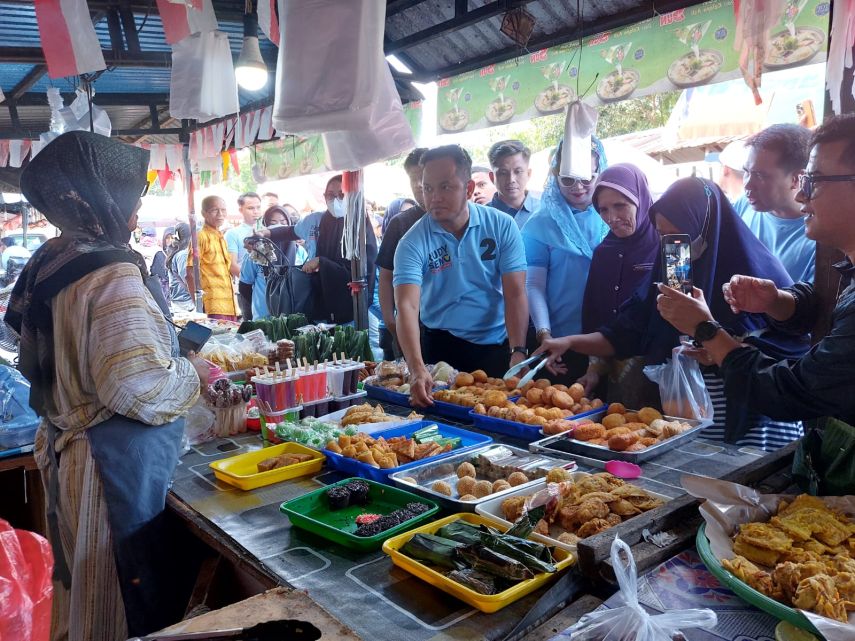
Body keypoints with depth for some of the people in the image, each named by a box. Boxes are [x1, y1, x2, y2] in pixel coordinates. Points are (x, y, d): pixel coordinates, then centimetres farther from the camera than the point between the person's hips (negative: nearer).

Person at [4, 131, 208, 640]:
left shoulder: (50, 263, 5)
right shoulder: (114, 277, -23)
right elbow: (139, 389, -31)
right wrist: (193, 373, -12)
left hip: (65, 450, 9)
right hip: (116, 466, -9)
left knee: (80, 589, 26)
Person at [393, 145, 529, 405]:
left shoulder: (502, 226, -8)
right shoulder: (414, 242, -13)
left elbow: (515, 294, -10)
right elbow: (407, 306, -24)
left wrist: (518, 352, -21)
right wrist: (417, 369, -38)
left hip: (498, 344, 1)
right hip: (443, 347, -1)